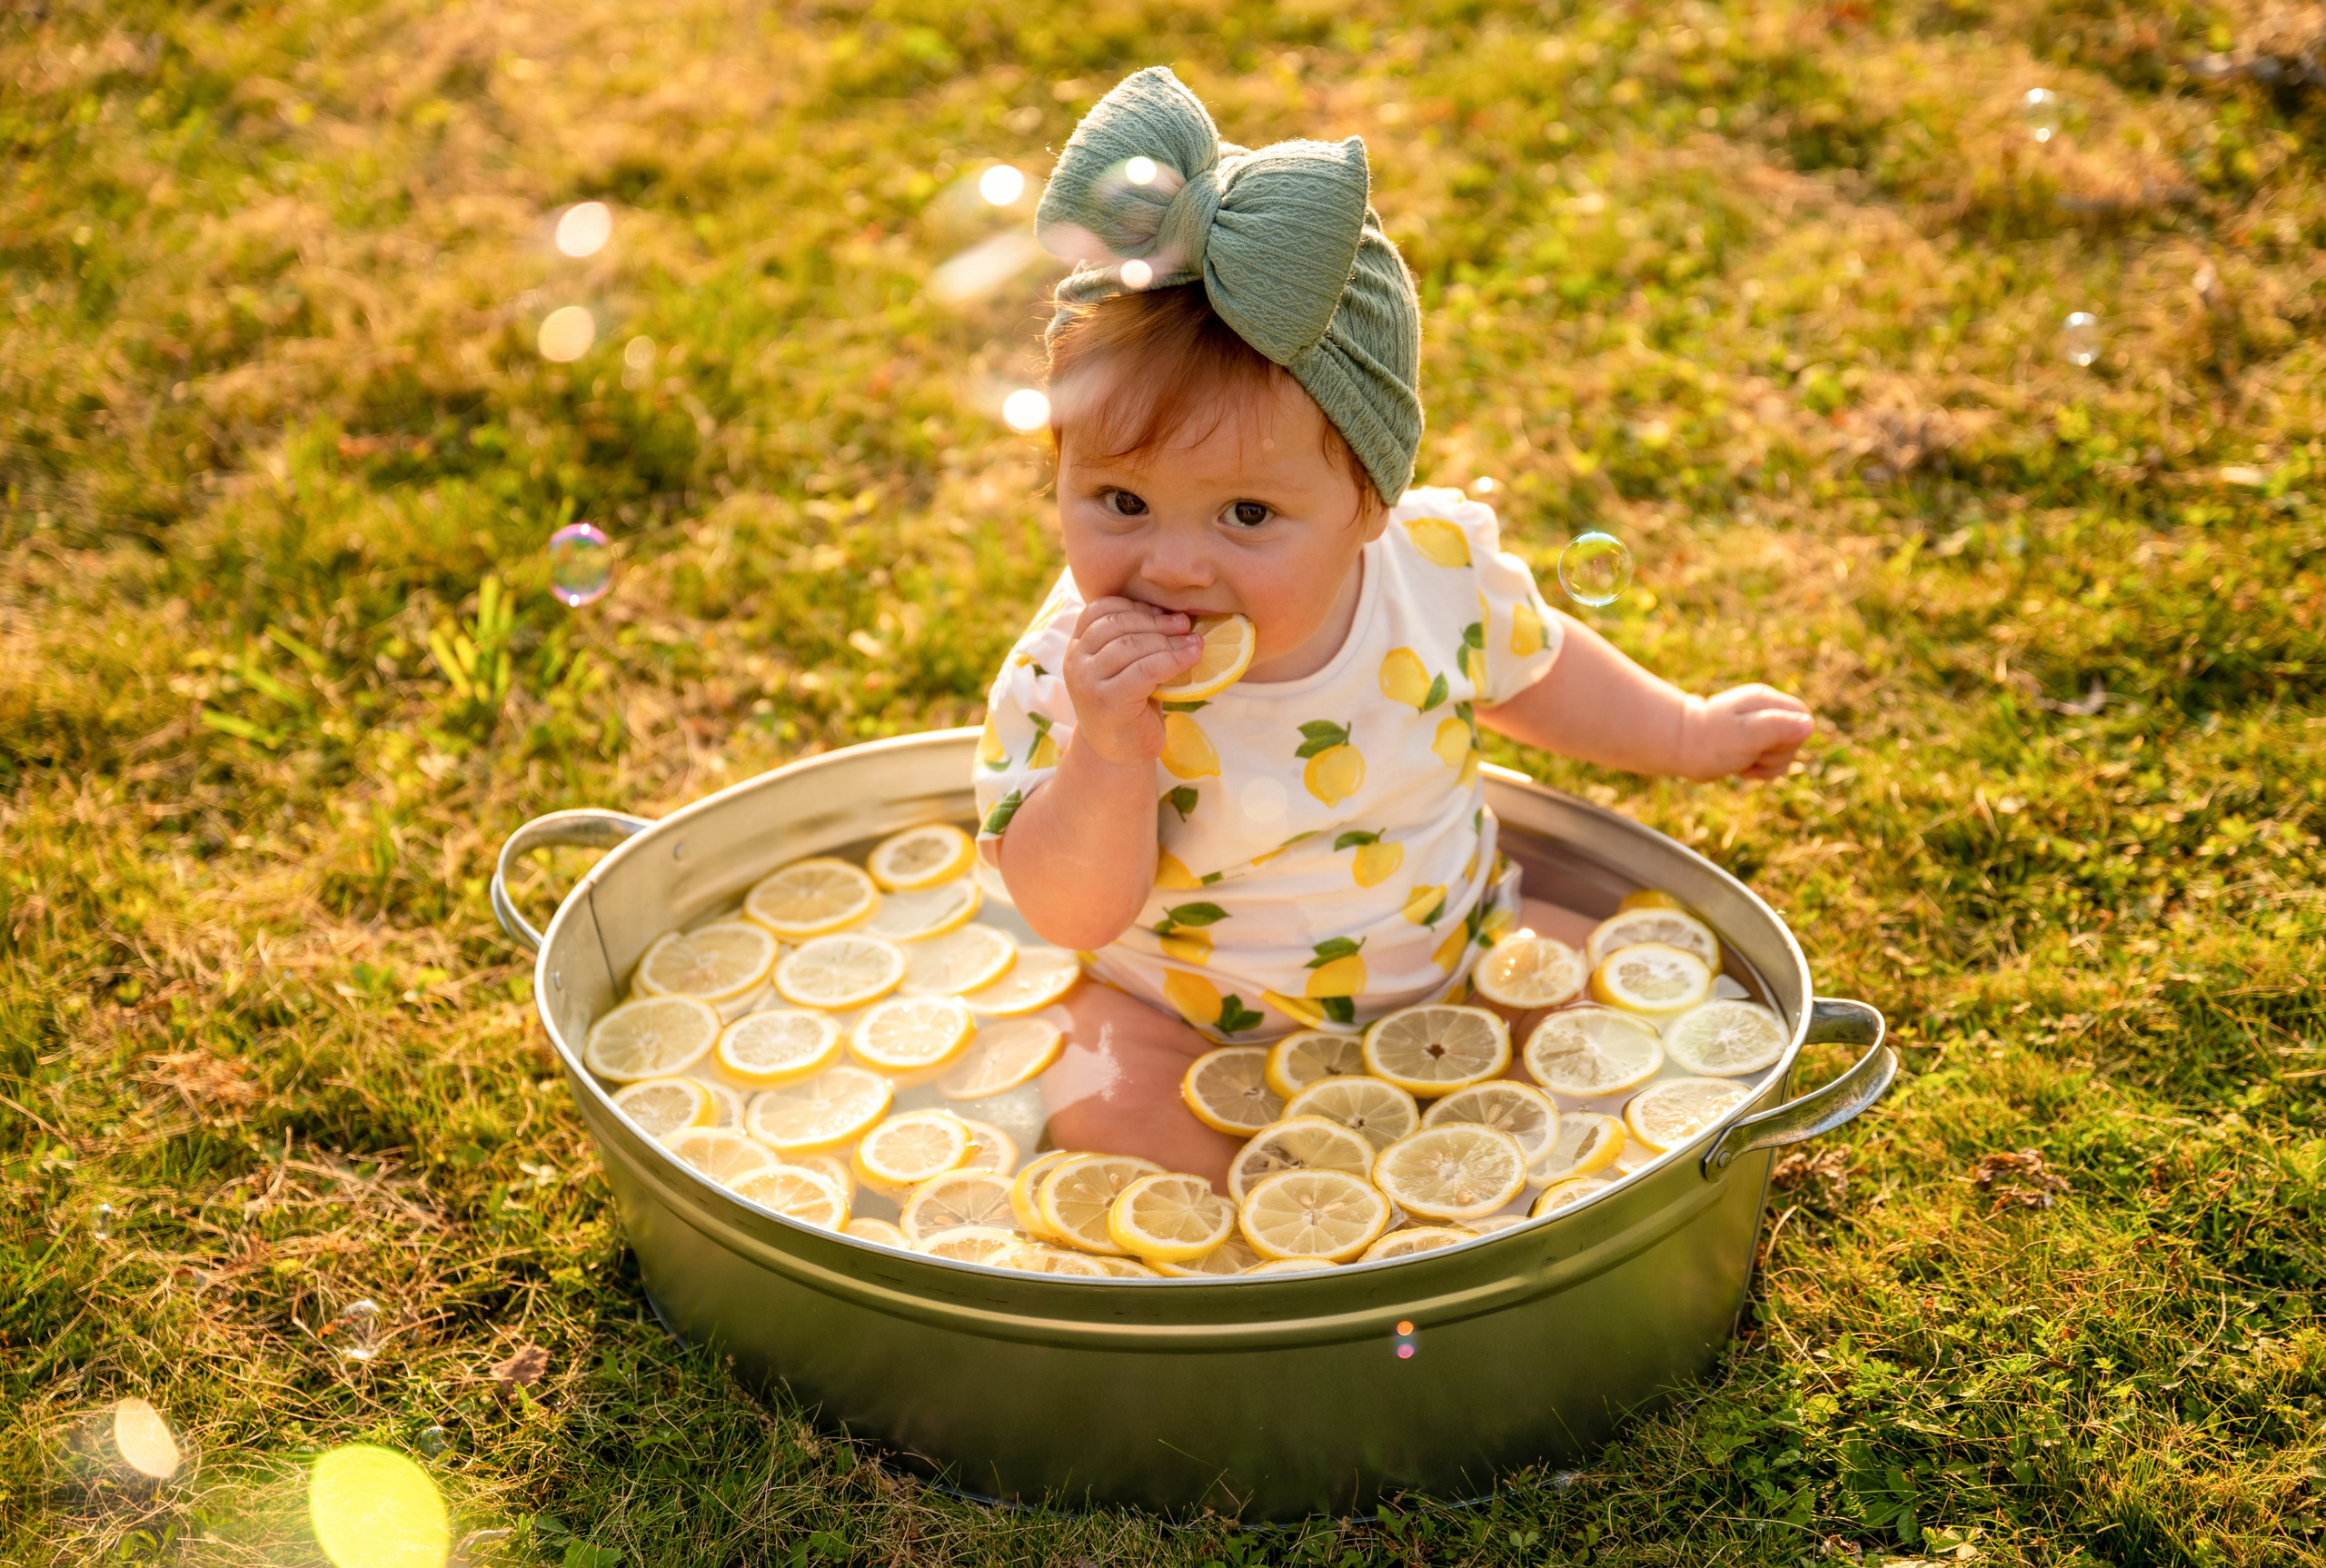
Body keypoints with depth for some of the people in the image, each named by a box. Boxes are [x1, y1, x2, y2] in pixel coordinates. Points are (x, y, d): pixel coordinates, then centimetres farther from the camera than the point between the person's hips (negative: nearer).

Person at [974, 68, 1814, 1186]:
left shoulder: (1438, 567, -16)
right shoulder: (1070, 670, -24)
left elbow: (1527, 665, 9)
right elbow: (1071, 915, -26)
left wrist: (1688, 735, 20)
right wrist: (1109, 753, -42)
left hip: (1454, 958, 3)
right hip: (1191, 1019, -3)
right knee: (1102, 1117, -27)